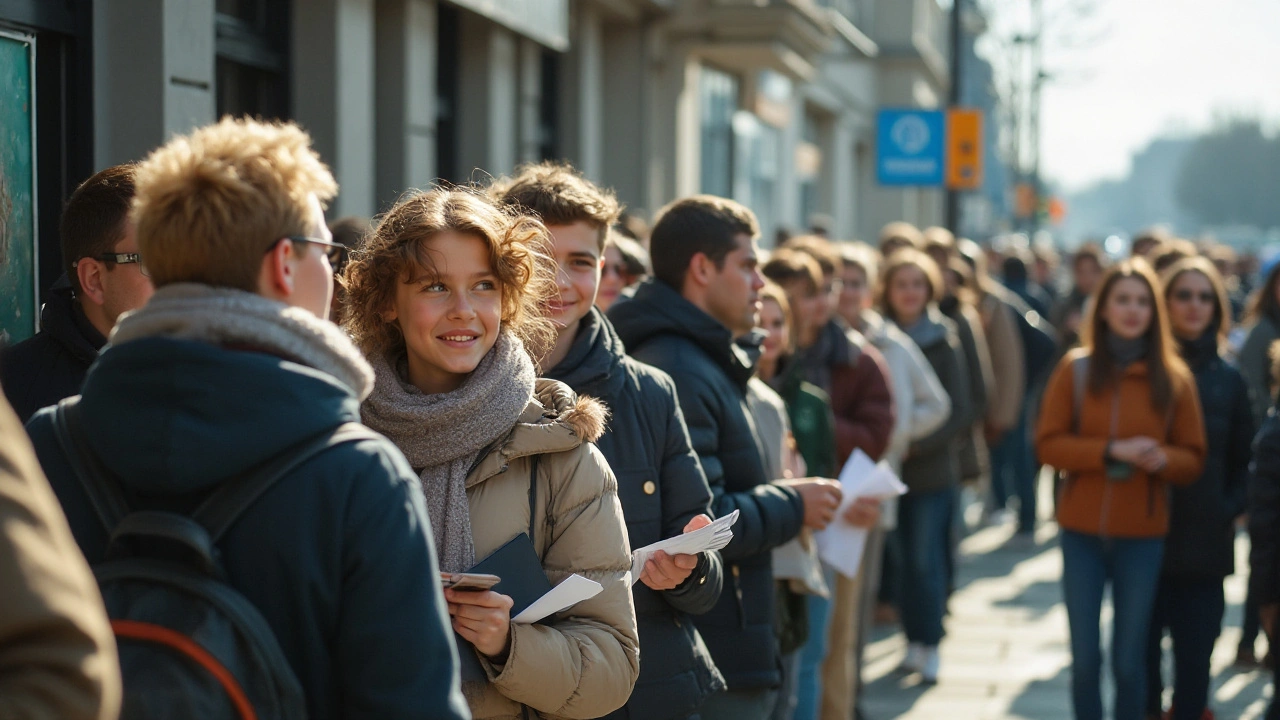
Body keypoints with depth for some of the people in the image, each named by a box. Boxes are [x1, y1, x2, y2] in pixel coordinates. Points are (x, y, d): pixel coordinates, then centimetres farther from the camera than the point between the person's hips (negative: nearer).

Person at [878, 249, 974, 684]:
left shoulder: (943, 343, -2)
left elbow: (960, 412, -4)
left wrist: (917, 444, -14)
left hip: (932, 466, -2)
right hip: (889, 468, 2)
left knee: (925, 560, -3)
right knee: (906, 556, 4)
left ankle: (929, 645, 6)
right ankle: (915, 640, 15)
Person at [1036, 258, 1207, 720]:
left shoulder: (1174, 378, 1)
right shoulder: (1075, 369, 0)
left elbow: (1193, 458, 5)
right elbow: (1048, 443, -4)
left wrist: (1163, 458, -17)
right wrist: (1112, 451, -17)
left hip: (1142, 535, 0)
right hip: (1082, 531, 0)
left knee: (1129, 661, 4)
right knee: (1085, 656, 4)